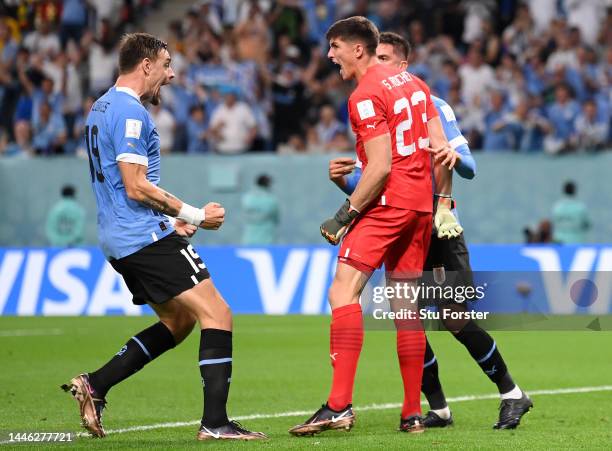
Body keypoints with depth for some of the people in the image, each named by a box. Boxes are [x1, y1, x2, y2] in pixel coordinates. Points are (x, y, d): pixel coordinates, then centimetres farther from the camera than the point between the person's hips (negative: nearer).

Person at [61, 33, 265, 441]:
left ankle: (95, 385, 12)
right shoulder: (130, 112, -14)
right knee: (217, 314, -11)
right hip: (147, 237, -10)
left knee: (179, 320, 18)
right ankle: (215, 422, -16)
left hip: (119, 239, 10)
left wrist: (170, 220, 19)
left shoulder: (102, 108, 18)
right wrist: (195, 215, -10)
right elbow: (137, 187, -19)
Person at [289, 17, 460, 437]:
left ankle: (339, 406, -26)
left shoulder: (366, 96, -10)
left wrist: (344, 215, -12)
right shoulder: (413, 83, 15)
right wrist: (443, 206, 20)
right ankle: (413, 413, 14)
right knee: (405, 304, 13)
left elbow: (380, 167, -17)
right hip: (420, 205, 9)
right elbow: (441, 150, 15)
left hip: (387, 202, -9)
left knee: (343, 291, -15)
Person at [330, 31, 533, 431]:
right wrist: (343, 180, -14)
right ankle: (438, 408, 4)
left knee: (458, 321, -9)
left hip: (441, 228, -4)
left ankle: (512, 394, 7)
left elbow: (469, 168, -7)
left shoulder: (433, 107, -4)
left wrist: (451, 155, -30)